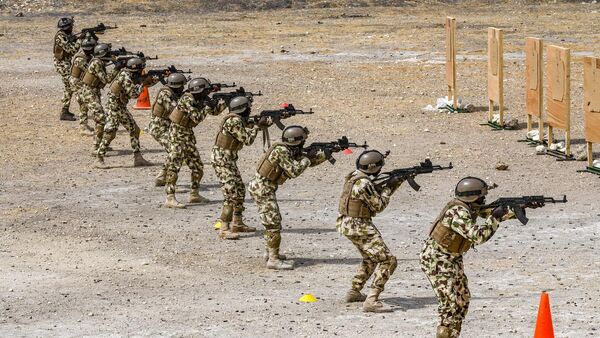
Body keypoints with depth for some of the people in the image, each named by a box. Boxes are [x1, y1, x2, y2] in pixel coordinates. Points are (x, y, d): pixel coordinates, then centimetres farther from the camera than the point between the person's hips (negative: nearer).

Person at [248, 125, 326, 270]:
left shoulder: (292, 151, 8)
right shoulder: (281, 151, -21)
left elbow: (311, 161, 14)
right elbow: (294, 171, -24)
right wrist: (307, 158, -13)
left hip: (264, 187, 10)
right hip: (262, 188, -10)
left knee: (272, 220, 21)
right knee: (274, 222, -10)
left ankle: (270, 252, 33)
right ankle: (273, 259, -11)